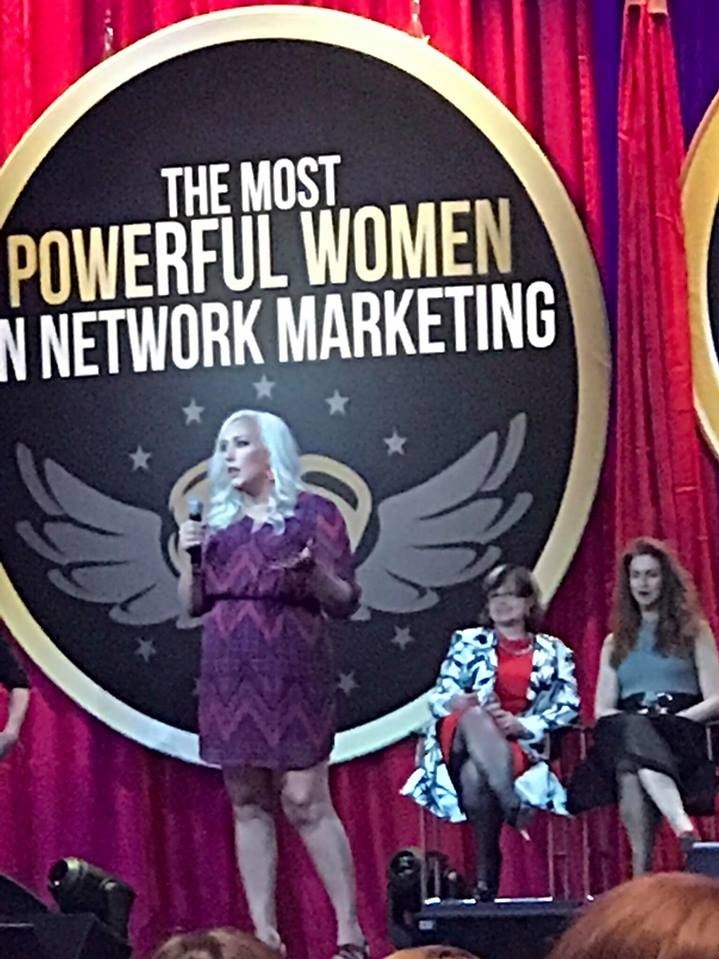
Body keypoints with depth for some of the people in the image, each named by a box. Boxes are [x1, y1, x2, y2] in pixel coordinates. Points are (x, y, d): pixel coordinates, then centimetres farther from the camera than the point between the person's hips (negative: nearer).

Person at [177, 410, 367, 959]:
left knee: (305, 802, -9)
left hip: (293, 675, -5)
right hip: (230, 677, 5)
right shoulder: (219, 520, 15)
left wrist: (314, 572, -21)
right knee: (248, 805, 4)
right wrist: (192, 559, 0)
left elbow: (346, 602, -2)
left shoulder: (312, 512, 1)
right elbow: (194, 604, 18)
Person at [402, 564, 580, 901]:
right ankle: (512, 807, -52)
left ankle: (487, 874, -35)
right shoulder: (468, 642, 19)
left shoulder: (553, 652, 18)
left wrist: (523, 725, -11)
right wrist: (459, 703, -15)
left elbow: (568, 707, 6)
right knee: (476, 717, -40)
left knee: (475, 775, -40)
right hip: (462, 739, 1)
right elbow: (438, 696, 10)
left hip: (521, 745, -1)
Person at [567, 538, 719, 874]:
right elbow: (602, 710, 16)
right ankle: (681, 821, -55)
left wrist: (671, 719, -11)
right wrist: (632, 719, -6)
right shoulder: (616, 642, 26)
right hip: (627, 730, 2)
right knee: (627, 728, -39)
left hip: (681, 731, -2)